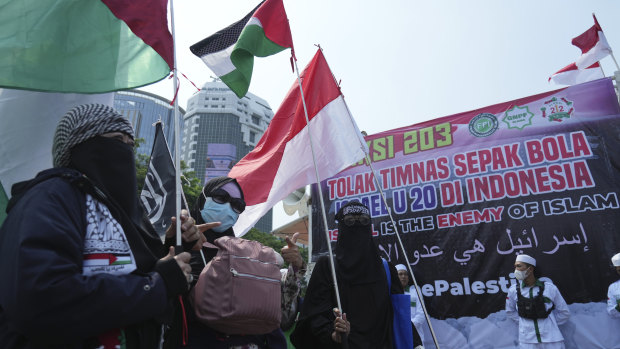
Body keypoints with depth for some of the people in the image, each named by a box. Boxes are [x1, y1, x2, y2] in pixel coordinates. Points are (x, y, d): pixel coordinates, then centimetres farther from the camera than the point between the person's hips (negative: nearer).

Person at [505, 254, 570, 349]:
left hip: (551, 340, -1)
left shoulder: (550, 288, -5)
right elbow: (510, 311, 14)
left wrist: (549, 324, 4)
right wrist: (525, 323, 5)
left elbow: (564, 313, 7)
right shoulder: (513, 290, -3)